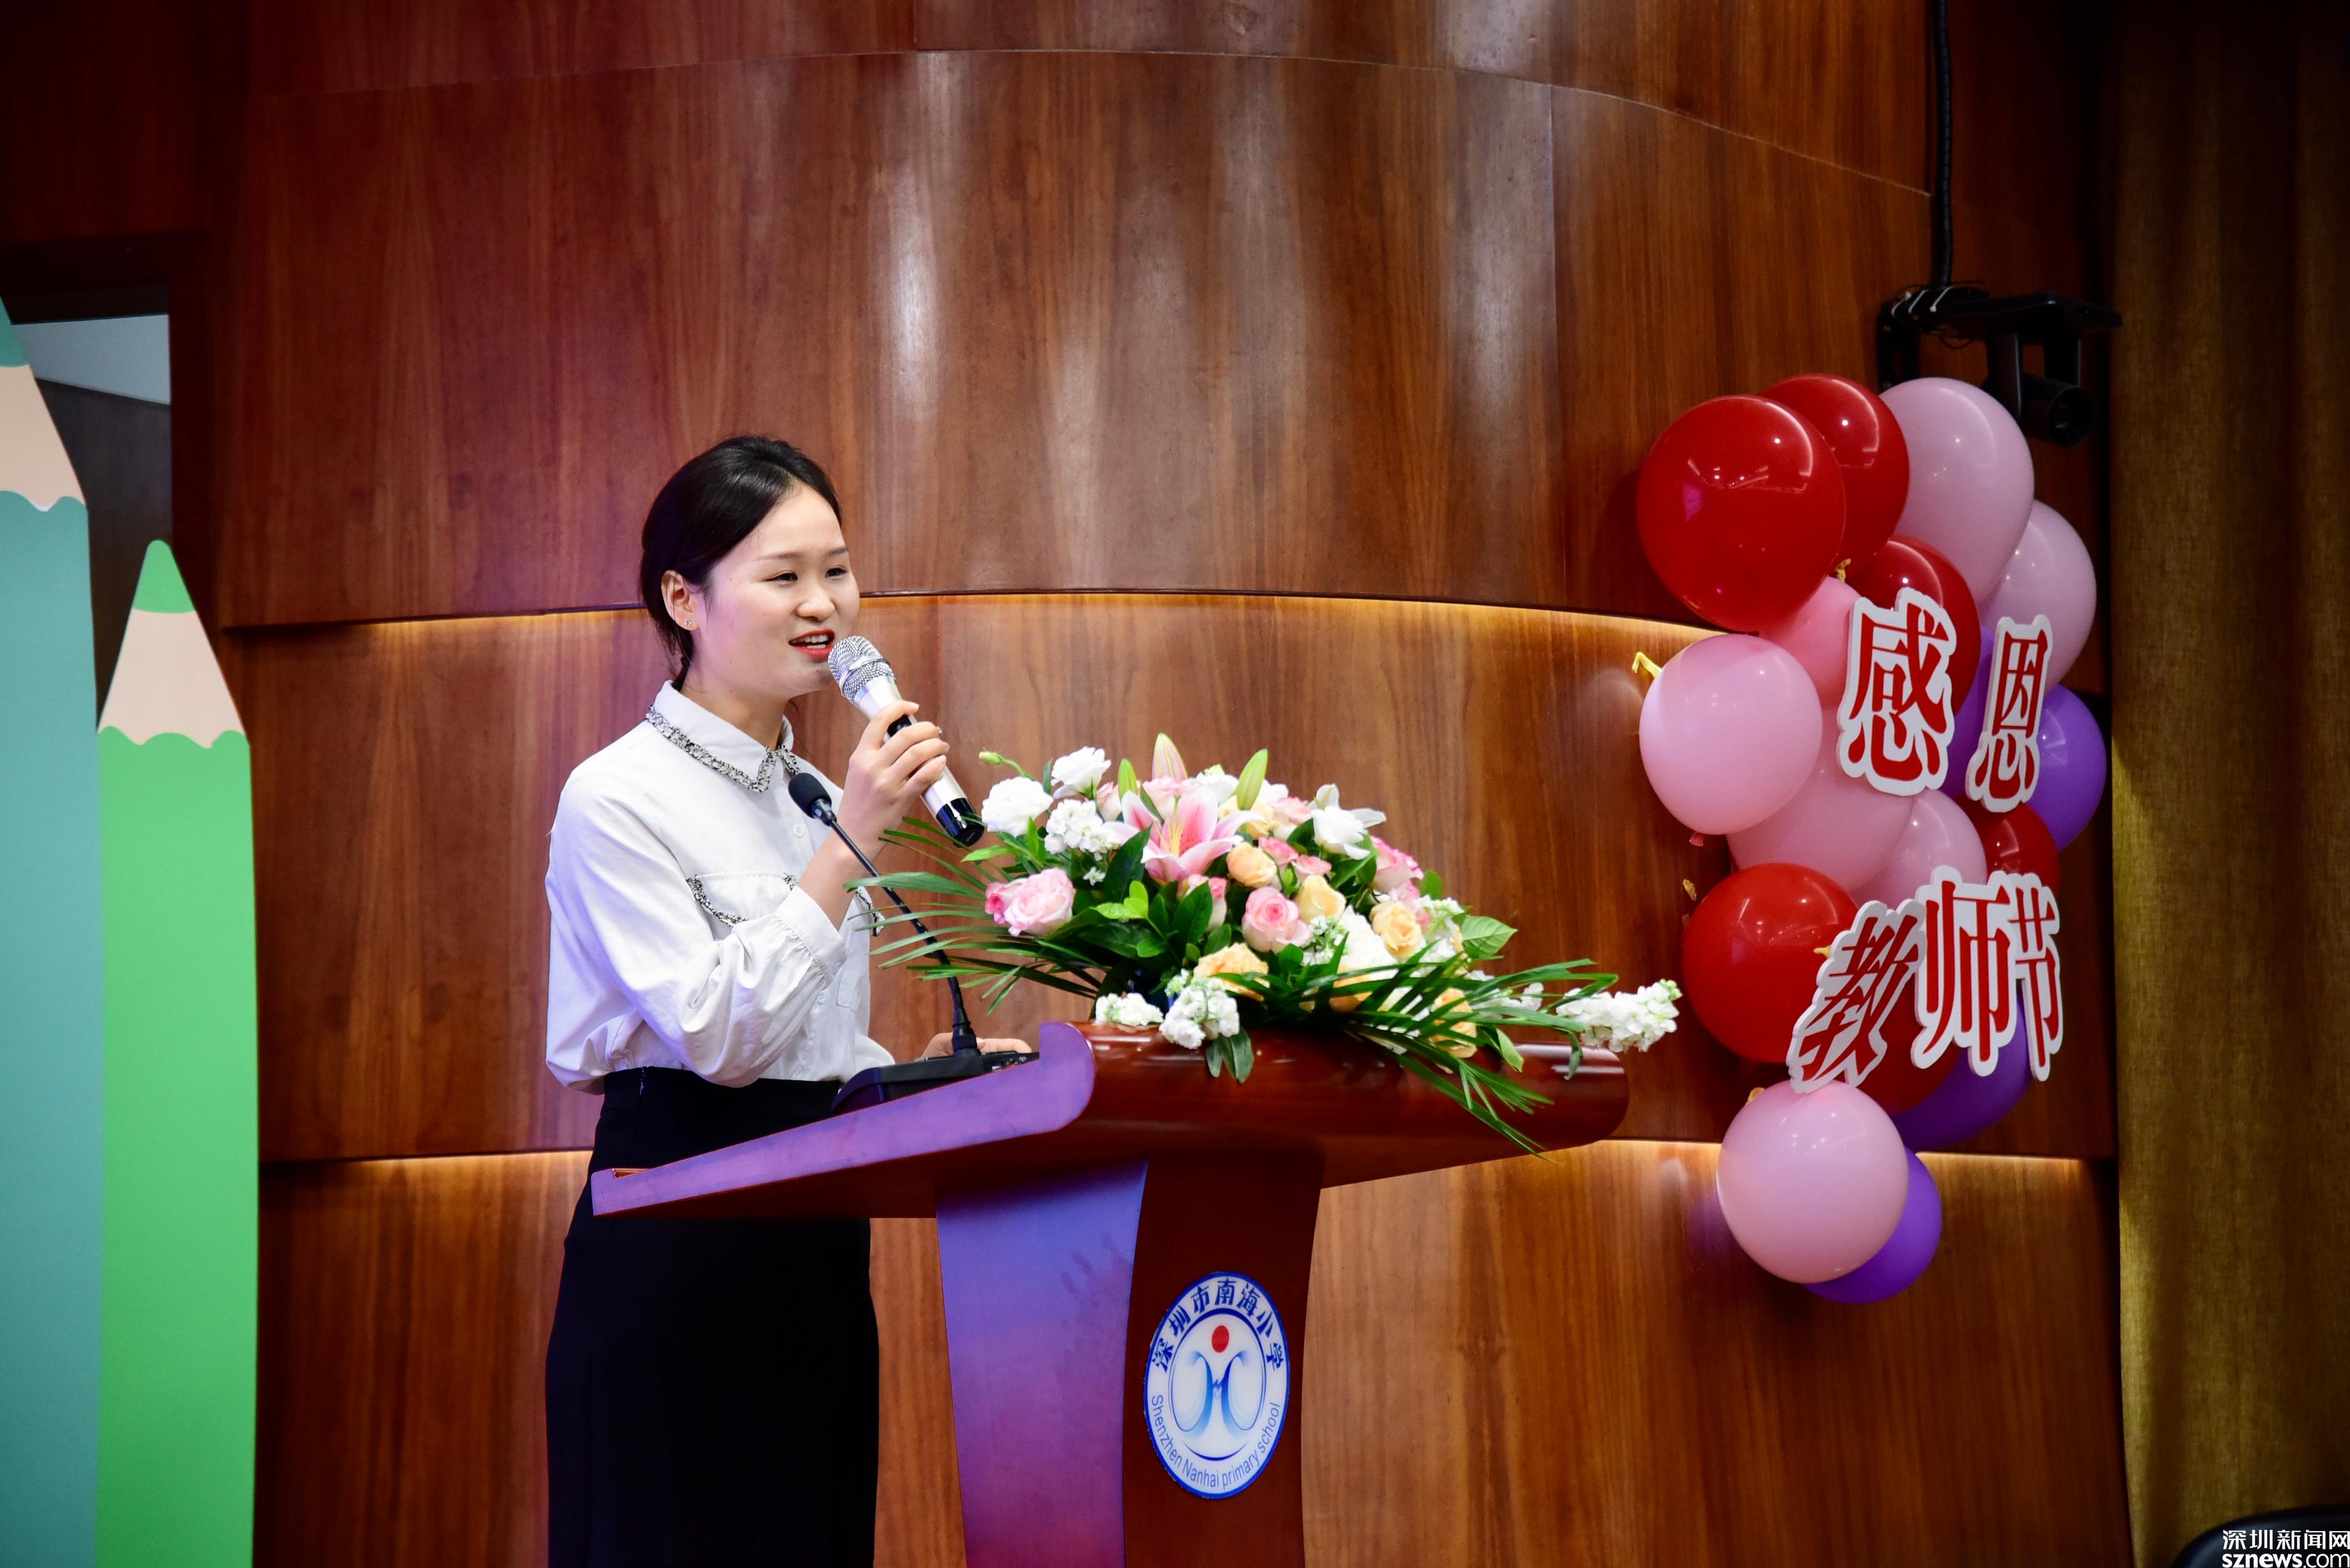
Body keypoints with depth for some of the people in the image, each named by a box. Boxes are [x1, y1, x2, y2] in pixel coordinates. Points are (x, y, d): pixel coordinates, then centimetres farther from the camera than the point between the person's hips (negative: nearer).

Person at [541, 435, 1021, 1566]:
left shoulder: (806, 788, 15)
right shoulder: (619, 796, -9)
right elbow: (715, 1032, -18)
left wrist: (935, 1078, 4)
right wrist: (851, 843, -20)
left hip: (815, 1247, 8)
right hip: (678, 1250, -7)